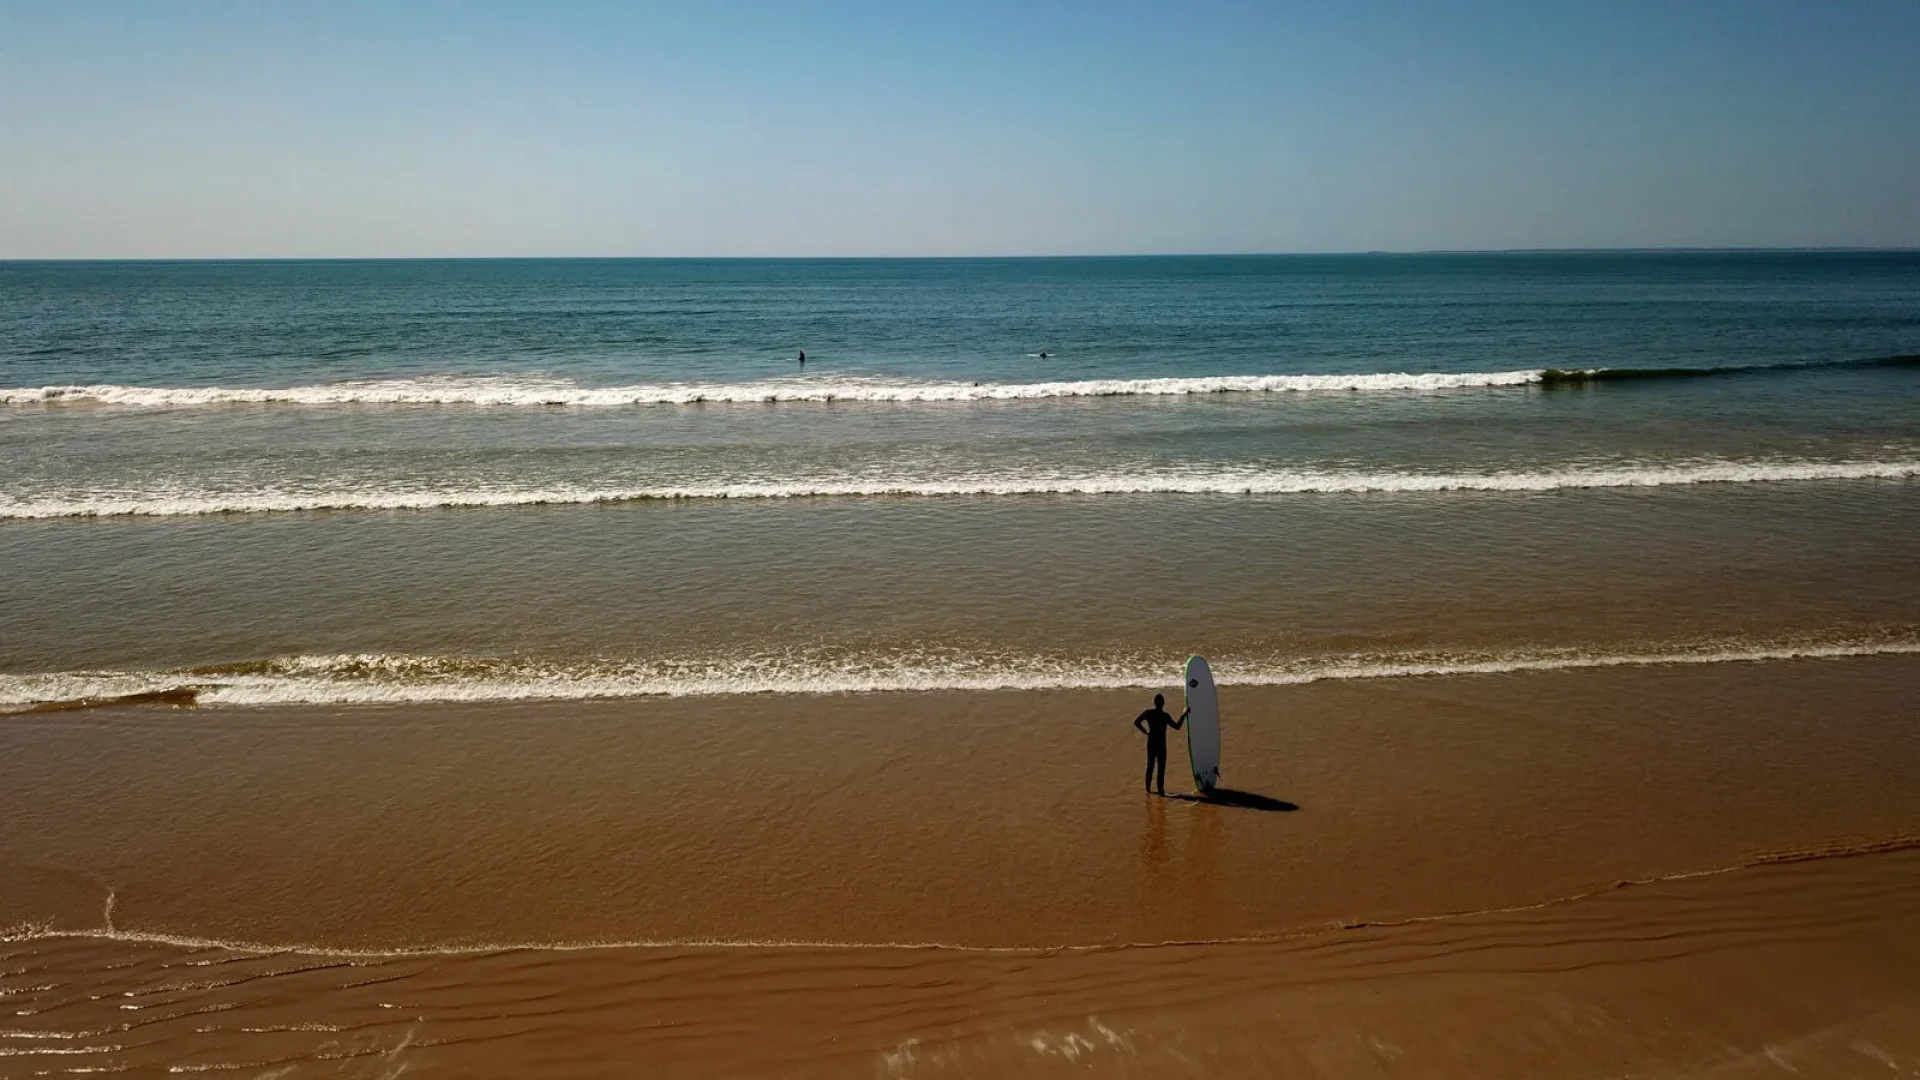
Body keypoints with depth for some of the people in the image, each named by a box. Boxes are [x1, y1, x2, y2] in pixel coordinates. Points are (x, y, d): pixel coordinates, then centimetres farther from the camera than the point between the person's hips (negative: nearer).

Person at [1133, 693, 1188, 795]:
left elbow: (1136, 722, -6)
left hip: (1151, 743, 4)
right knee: (1161, 768, 2)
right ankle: (1160, 789, 2)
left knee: (1150, 766, 14)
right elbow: (1177, 727, -8)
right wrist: (1183, 715, -1)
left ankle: (1148, 788, 19)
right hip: (1161, 744, -4)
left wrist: (1146, 732, 2)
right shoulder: (1165, 716, -14)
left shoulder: (1148, 713, -4)